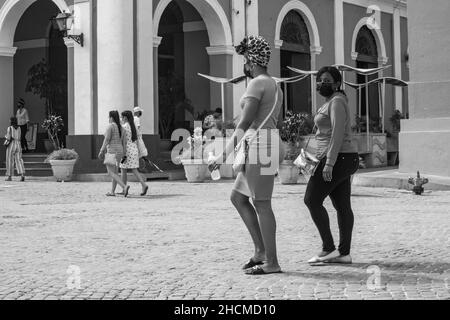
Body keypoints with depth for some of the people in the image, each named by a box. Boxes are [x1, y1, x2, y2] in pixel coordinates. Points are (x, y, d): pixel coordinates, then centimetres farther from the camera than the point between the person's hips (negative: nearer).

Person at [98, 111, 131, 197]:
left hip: (111, 151, -8)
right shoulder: (120, 127, 10)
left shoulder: (110, 126, -13)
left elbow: (106, 140, -18)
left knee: (111, 173, -8)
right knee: (115, 172, 16)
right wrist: (124, 153, 13)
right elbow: (124, 141, 9)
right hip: (119, 151, 8)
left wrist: (102, 151, -13)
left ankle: (124, 186, -26)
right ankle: (112, 192, 18)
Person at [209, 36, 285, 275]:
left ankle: (271, 262, 1)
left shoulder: (257, 83, -11)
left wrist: (223, 156, -15)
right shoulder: (274, 85, 19)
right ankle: (261, 250, 14)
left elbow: (244, 123, -17)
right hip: (270, 144, 10)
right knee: (238, 197, 14)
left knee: (261, 204, -4)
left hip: (258, 146, -10)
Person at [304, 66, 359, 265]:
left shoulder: (336, 101, -10)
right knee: (343, 206, 7)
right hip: (343, 159, 10)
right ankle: (344, 253, 7)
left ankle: (328, 249, -8)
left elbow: (337, 134, -20)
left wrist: (329, 163, -24)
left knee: (312, 199, -8)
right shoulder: (332, 102, 21)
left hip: (337, 159, -10)